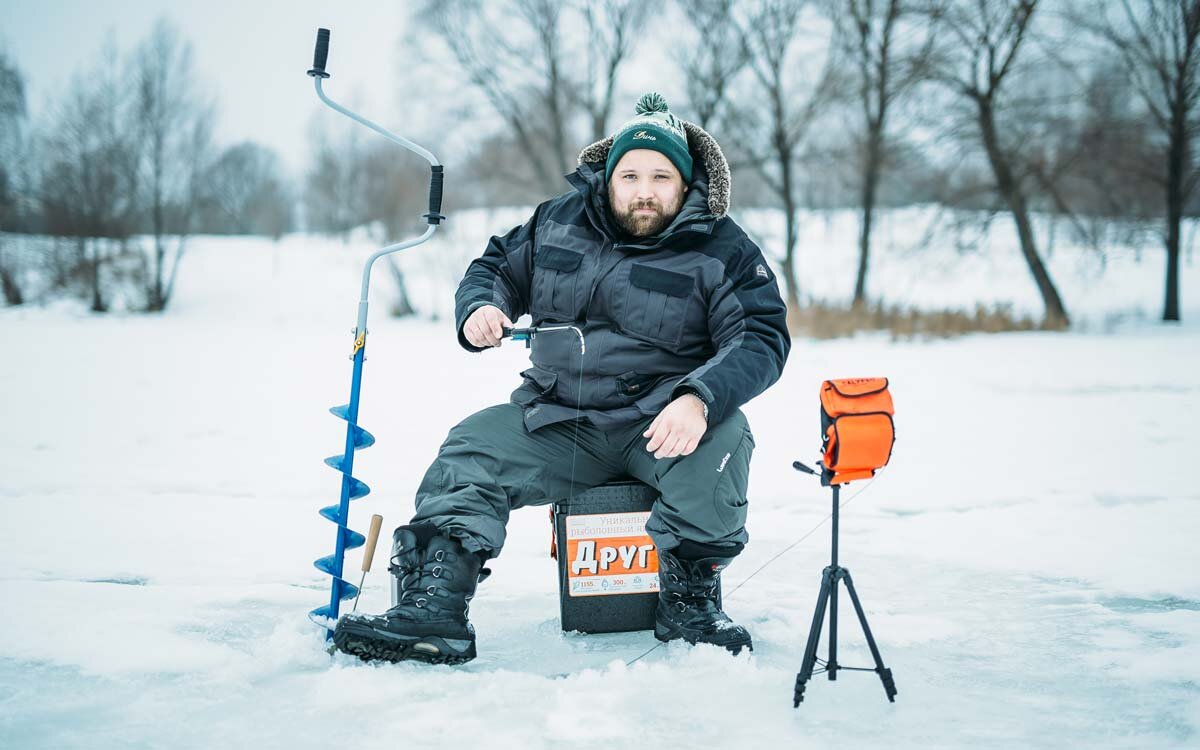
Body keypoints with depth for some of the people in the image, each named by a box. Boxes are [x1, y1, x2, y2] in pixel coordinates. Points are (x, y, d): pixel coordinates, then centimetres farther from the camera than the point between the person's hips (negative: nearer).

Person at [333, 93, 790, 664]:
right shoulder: (559, 222, 8)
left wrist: (699, 398, -33)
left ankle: (688, 599, -15)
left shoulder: (723, 251, -5)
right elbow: (496, 267, 22)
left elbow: (762, 337, -14)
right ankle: (432, 607, -23)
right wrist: (479, 308, -4)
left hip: (658, 424, -3)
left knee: (722, 438, -33)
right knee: (471, 451, -16)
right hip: (557, 423, 4)